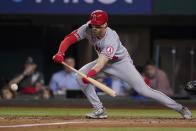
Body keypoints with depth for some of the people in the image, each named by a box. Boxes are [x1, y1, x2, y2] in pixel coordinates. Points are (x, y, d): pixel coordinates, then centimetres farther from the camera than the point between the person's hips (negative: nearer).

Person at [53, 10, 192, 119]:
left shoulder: (111, 39, -38)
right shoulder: (87, 28, -22)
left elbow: (102, 62, -49)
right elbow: (69, 39, -18)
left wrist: (91, 73, -66)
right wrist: (60, 53, -37)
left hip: (121, 62, -6)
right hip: (105, 61, 6)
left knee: (144, 89, -15)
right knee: (80, 75, -15)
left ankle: (180, 108, -5)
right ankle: (100, 110, -7)